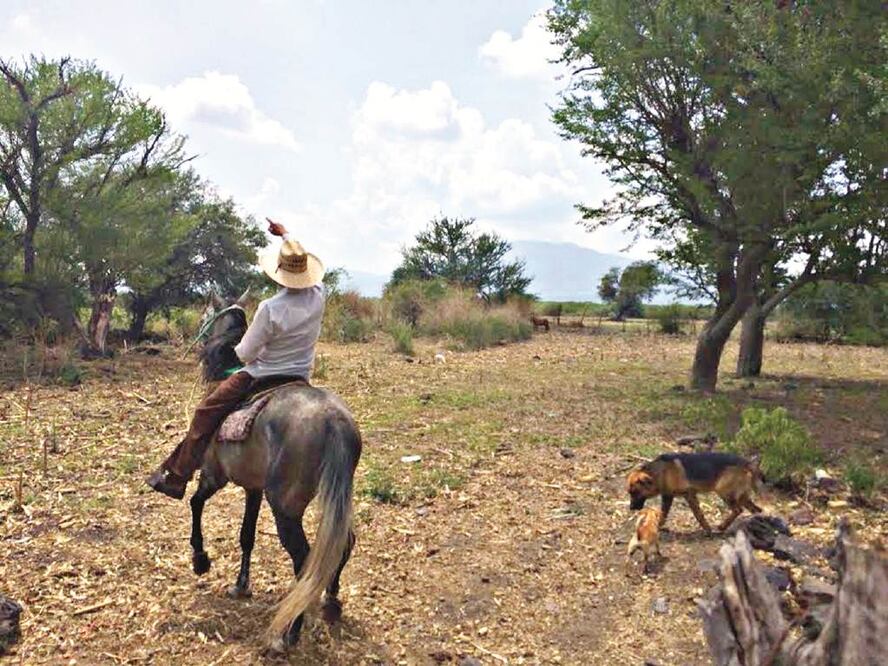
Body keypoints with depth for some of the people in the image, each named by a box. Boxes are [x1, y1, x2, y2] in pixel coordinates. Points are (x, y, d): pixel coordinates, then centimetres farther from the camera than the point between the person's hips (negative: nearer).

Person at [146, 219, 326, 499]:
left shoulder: (270, 308, -27)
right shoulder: (318, 295, -11)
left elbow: (245, 353, -15)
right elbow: (302, 260, 14)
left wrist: (238, 350, 8)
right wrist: (286, 235, 21)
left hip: (260, 377, -6)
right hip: (300, 379, 6)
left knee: (205, 414, 7)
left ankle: (176, 478, 13)